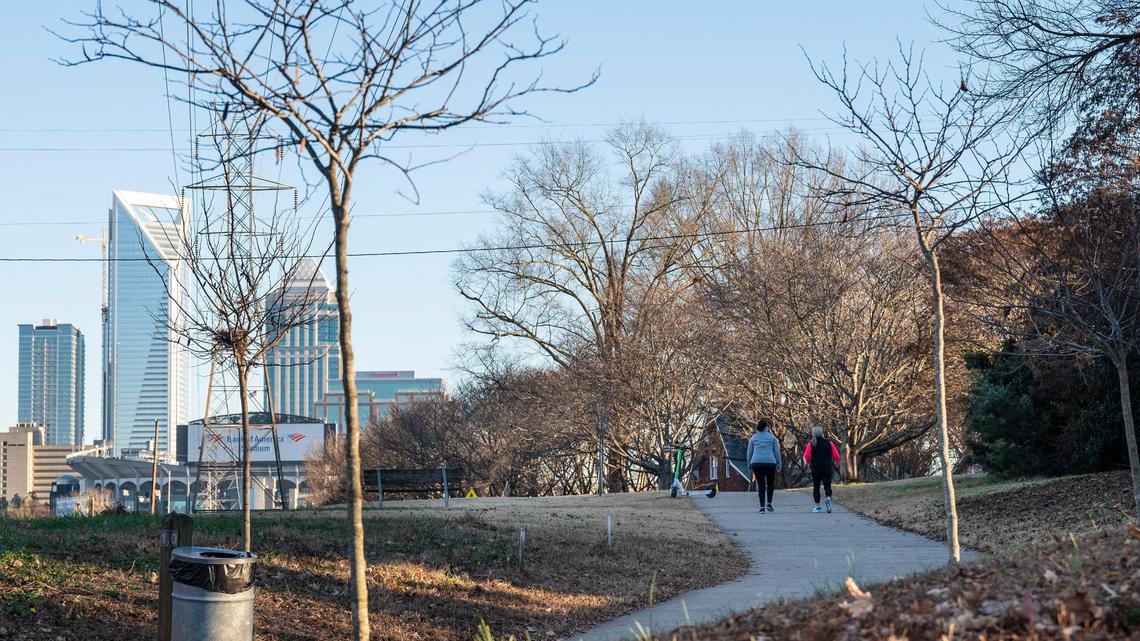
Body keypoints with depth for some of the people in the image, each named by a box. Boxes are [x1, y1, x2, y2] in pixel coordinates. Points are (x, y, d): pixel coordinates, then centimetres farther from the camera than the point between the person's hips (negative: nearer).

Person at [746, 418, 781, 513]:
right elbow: (776, 452, 6)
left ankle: (762, 506, -3)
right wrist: (778, 464, 11)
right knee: (770, 482, 16)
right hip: (770, 462, -1)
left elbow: (749, 453, 11)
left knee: (761, 484, 3)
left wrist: (749, 465, 17)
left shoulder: (753, 438, 12)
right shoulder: (772, 437, 8)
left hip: (756, 463, 1)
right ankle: (769, 503, 4)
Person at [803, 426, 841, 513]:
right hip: (827, 469, 1)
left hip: (815, 469, -1)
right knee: (827, 486, 2)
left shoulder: (811, 444, -3)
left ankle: (817, 506, 10)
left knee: (816, 487, 11)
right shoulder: (829, 442, 0)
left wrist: (807, 462, 9)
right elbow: (836, 455, -2)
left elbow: (806, 456, -11)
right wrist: (837, 462, 16)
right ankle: (828, 499, -27)